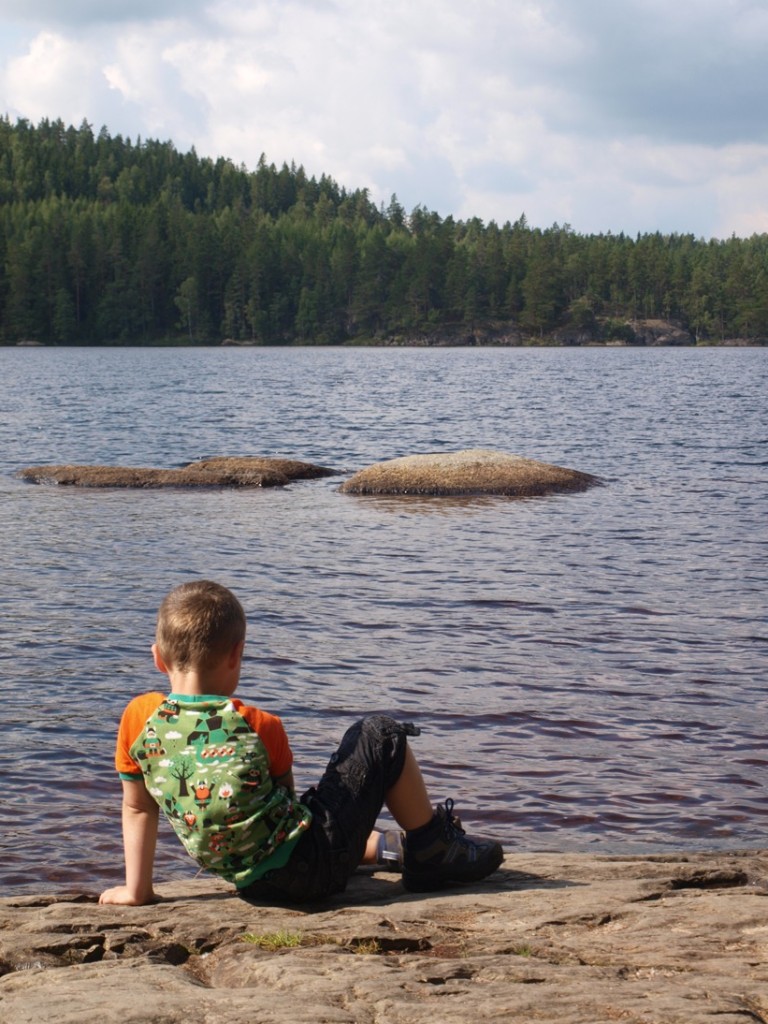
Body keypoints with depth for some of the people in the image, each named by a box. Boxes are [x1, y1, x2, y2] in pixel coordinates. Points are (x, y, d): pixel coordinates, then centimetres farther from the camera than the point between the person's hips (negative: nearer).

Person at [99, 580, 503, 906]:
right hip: (311, 862, -5)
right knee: (381, 736, 8)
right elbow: (285, 794, 1)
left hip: (253, 883, 6)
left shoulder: (139, 719, -5)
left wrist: (136, 889, 13)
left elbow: (137, 809, 4)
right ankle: (434, 854, 22)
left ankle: (390, 848, 50)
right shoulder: (258, 726, -13)